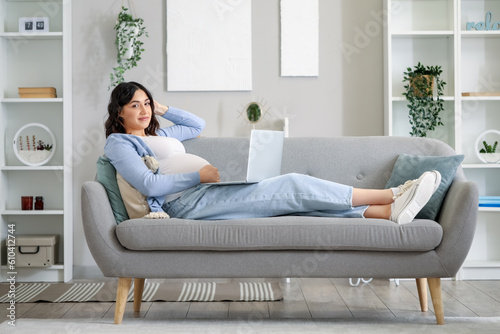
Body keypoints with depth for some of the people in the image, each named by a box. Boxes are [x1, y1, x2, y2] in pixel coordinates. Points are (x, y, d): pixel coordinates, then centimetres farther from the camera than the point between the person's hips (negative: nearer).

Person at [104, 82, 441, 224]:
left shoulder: (158, 134, 28)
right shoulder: (119, 142, 4)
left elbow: (197, 125, 39)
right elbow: (148, 184, -11)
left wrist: (162, 109, 27)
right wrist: (199, 174, -14)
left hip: (208, 191, 9)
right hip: (188, 202, -8)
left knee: (296, 196, -11)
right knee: (293, 186, -19)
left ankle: (388, 211, -20)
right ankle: (391, 195, -17)